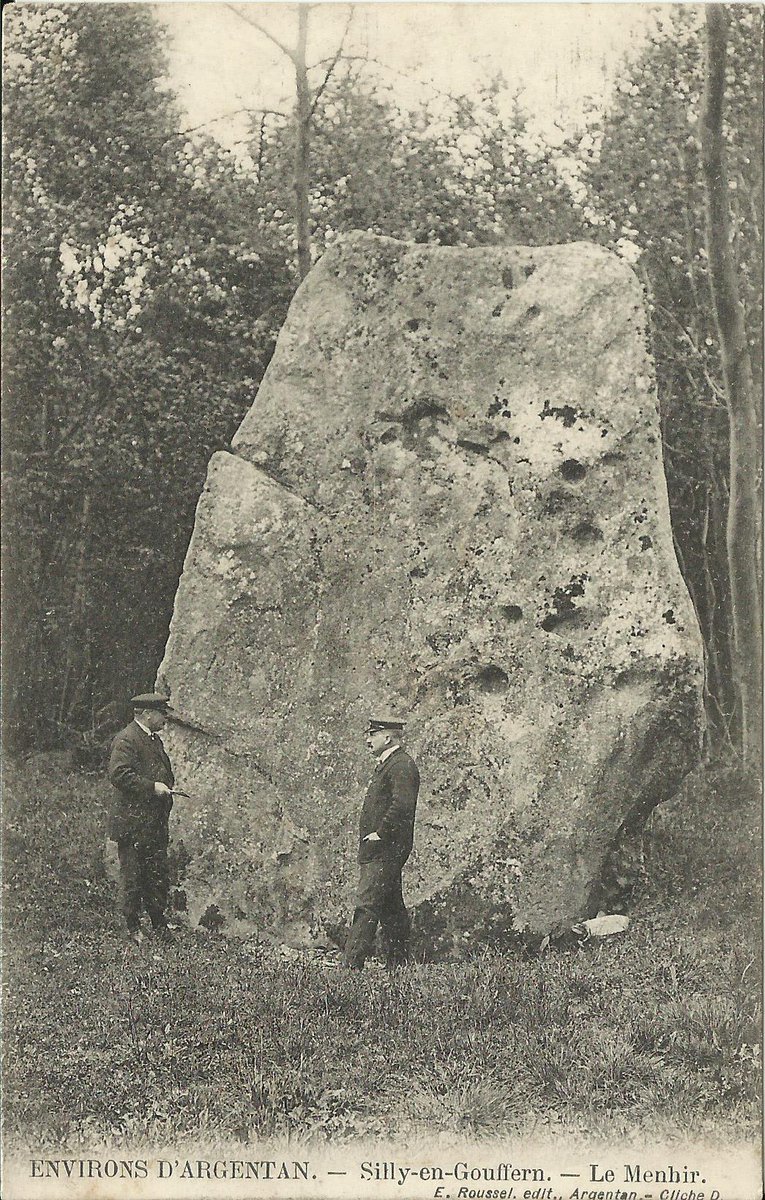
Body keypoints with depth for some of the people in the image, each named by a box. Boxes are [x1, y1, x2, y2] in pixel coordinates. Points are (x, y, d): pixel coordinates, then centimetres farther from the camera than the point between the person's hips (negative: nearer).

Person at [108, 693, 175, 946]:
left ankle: (159, 923, 19)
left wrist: (167, 787, 16)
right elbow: (119, 775, -23)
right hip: (133, 823, -9)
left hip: (156, 823, 9)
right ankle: (133, 927, 8)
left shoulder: (154, 739, 18)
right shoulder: (125, 740, -13)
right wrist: (152, 787, -21)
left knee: (158, 874, 11)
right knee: (133, 877, 0)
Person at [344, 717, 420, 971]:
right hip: (378, 849, 10)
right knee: (391, 907, 12)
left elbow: (402, 805, -24)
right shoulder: (386, 764, 20)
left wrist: (380, 833, -20)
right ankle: (397, 966, 17)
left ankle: (353, 964, -15)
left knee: (367, 906, -13)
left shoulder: (402, 765, -12)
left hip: (384, 849, -10)